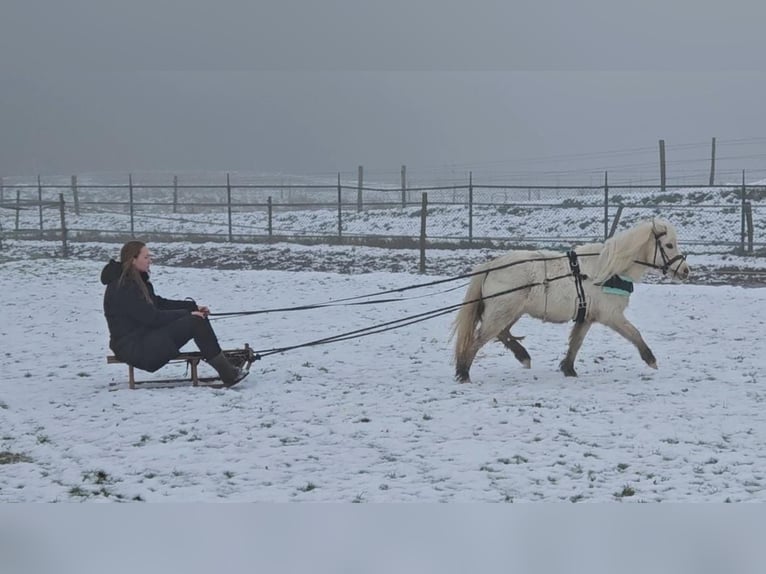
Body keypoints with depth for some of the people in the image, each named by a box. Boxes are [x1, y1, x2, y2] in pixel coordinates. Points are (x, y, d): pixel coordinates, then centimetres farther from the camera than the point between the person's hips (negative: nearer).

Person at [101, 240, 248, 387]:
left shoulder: (136, 280, 14)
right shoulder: (122, 288, -17)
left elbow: (158, 303, 19)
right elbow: (151, 317, -20)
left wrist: (193, 307, 9)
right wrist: (188, 313, -14)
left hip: (146, 335, 10)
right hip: (133, 347, -10)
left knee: (197, 318, -3)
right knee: (194, 322, -19)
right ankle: (228, 374, -16)